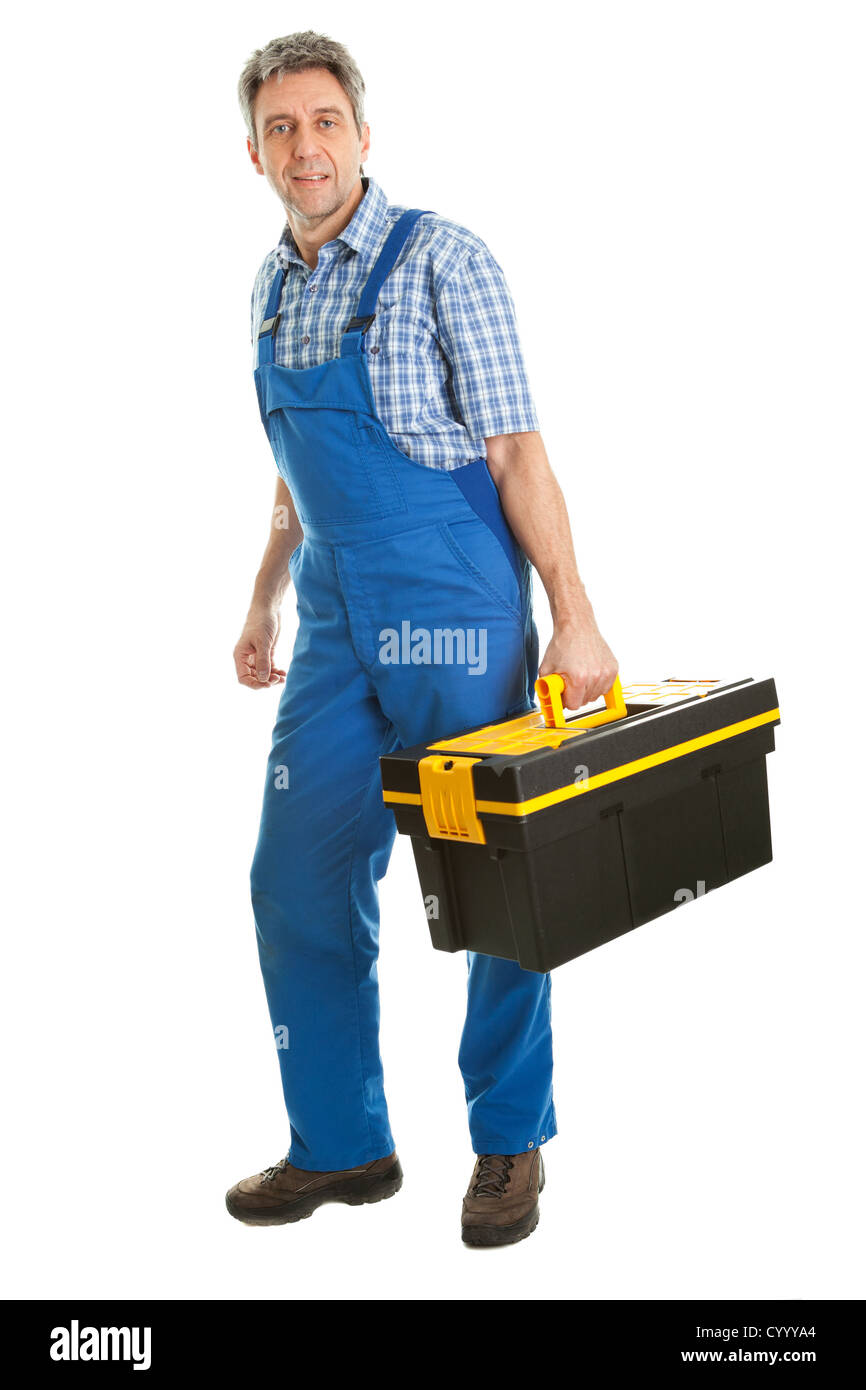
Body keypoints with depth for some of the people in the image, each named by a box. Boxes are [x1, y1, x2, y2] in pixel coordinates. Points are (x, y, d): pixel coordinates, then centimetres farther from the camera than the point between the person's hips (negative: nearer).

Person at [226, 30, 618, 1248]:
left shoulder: (439, 259, -6)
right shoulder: (273, 289, 13)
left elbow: (517, 452, -11)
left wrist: (574, 621, -15)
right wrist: (264, 605, 19)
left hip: (455, 612, -6)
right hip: (336, 629, 7)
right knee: (298, 883, 6)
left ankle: (510, 1144, 20)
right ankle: (342, 1146, 21)